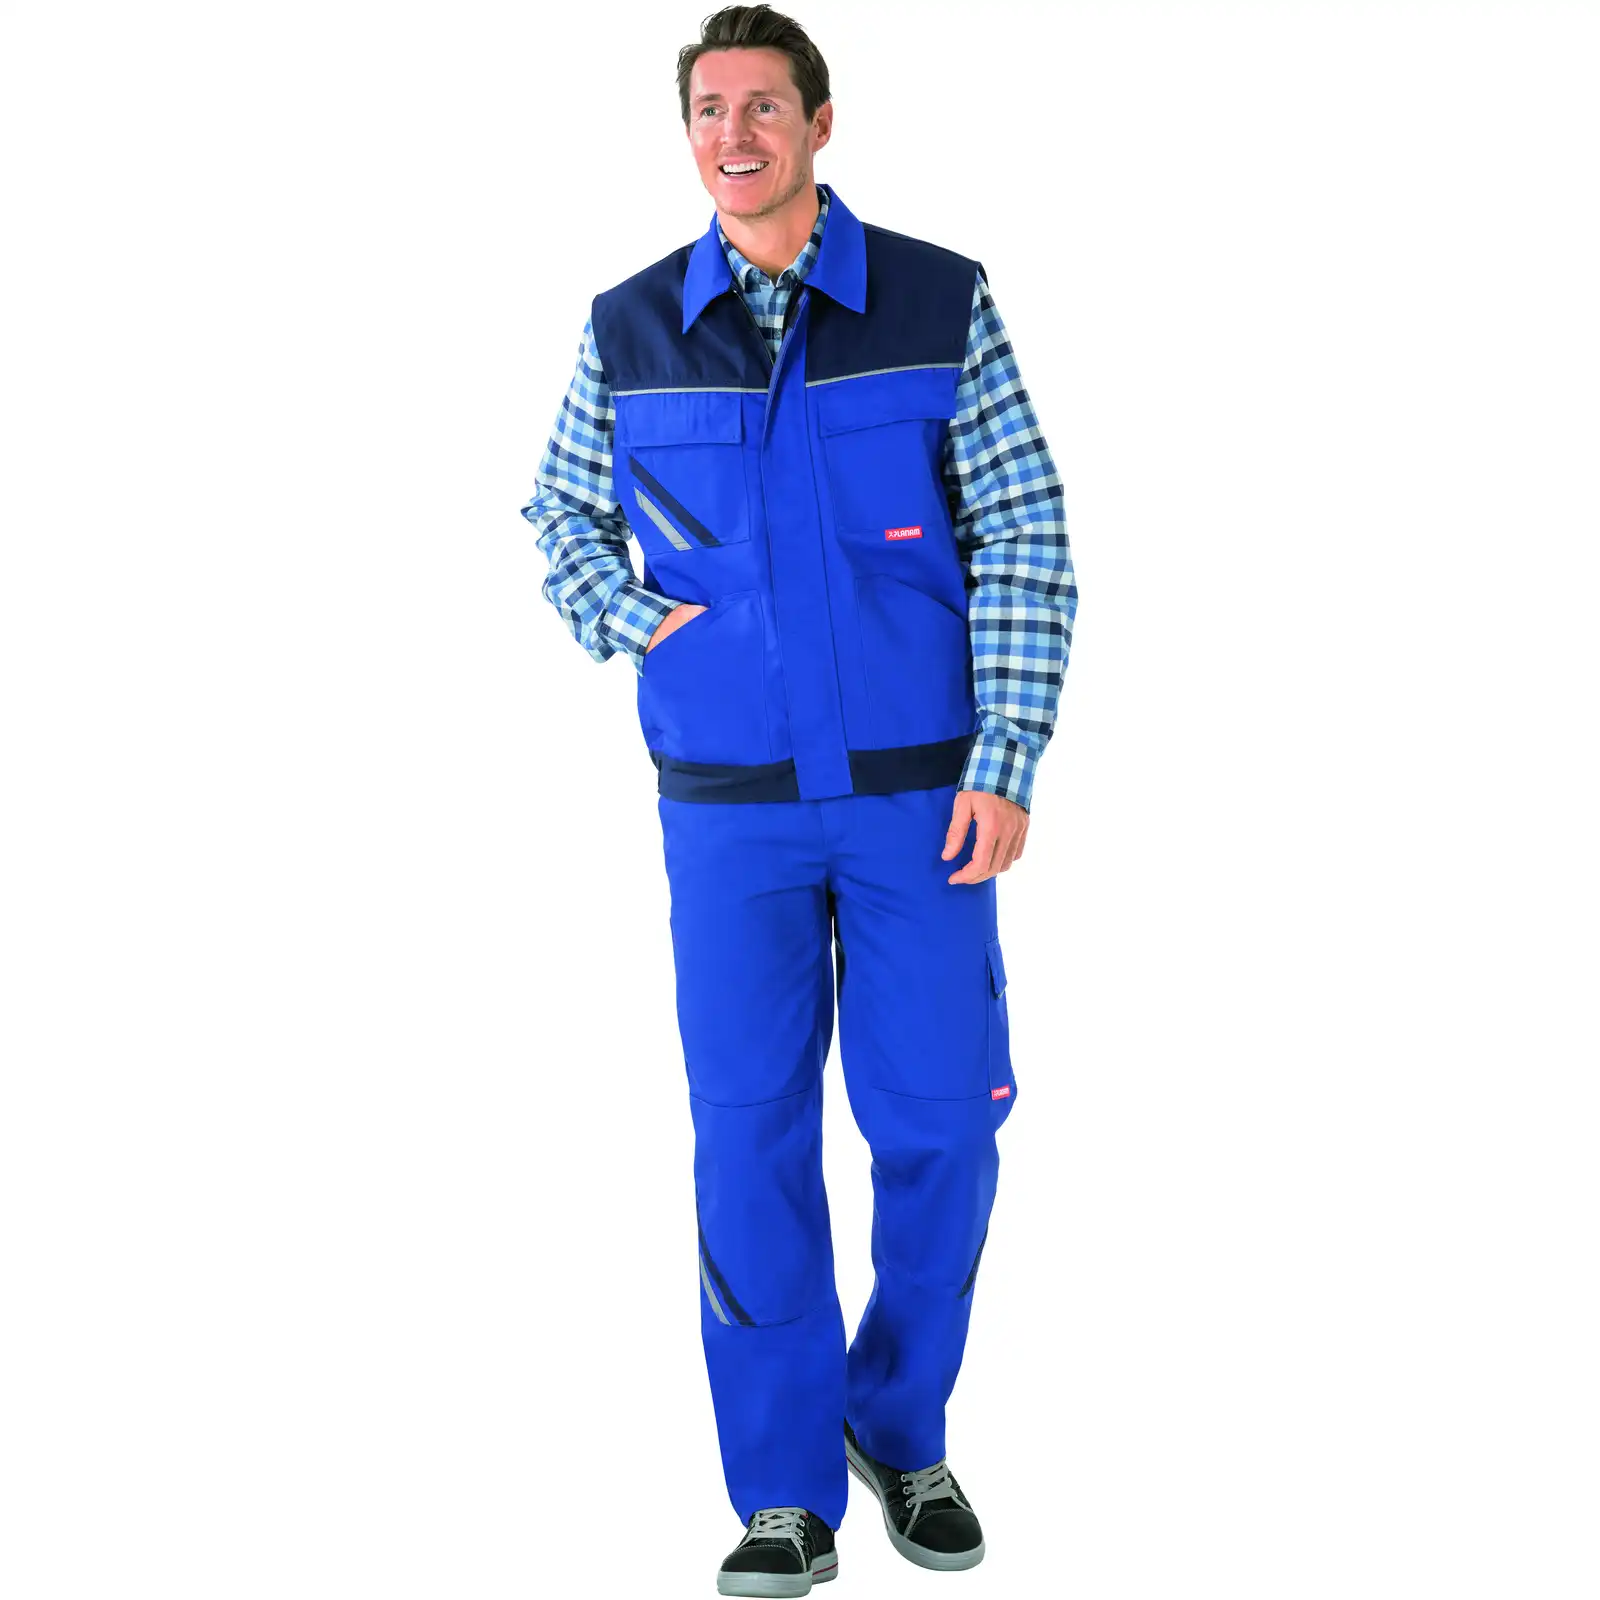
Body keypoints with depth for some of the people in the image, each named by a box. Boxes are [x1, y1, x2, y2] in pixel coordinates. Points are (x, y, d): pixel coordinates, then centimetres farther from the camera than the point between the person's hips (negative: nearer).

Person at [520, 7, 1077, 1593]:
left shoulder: (940, 303, -4)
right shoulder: (630, 326, 2)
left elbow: (1025, 540, -4)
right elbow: (564, 512, 17)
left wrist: (1005, 768, -10)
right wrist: (633, 630, -2)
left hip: (917, 794, -1)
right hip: (728, 806, 1)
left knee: (938, 1124, 3)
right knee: (749, 1133, 1)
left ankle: (901, 1427, 28)